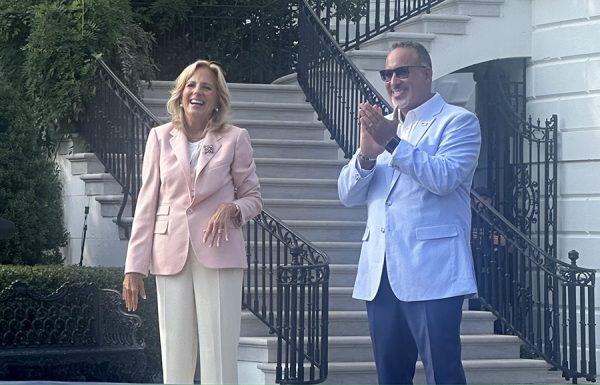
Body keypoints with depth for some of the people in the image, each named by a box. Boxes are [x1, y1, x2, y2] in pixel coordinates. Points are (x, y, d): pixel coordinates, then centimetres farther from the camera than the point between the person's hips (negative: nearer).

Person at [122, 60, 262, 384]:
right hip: (171, 254, 2)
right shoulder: (161, 137, 8)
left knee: (219, 356, -3)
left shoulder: (235, 139, 4)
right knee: (175, 357, 3)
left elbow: (253, 197, 10)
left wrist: (231, 209, -14)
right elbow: (147, 203, 7)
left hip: (217, 252, -2)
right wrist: (135, 266, 2)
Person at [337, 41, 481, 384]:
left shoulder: (458, 122, 0)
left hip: (432, 273, -6)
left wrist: (392, 142, -20)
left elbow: (444, 178, -16)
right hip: (380, 275, 6)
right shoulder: (381, 126, 19)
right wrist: (366, 154, -7)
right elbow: (349, 195, 12)